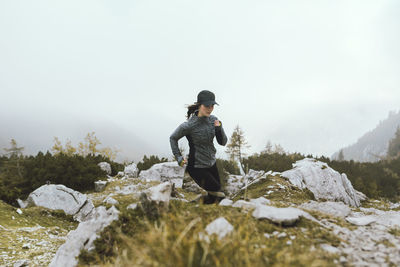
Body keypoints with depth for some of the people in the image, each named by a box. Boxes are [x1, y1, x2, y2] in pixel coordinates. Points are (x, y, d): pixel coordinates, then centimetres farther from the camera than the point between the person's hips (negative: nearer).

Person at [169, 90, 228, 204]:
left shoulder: (213, 120, -5)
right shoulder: (189, 125, -21)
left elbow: (223, 142, -2)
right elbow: (173, 138, -4)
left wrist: (219, 128, -19)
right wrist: (179, 158, -8)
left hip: (212, 164, 6)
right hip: (197, 167, -6)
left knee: (215, 194, 17)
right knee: (219, 195, -6)